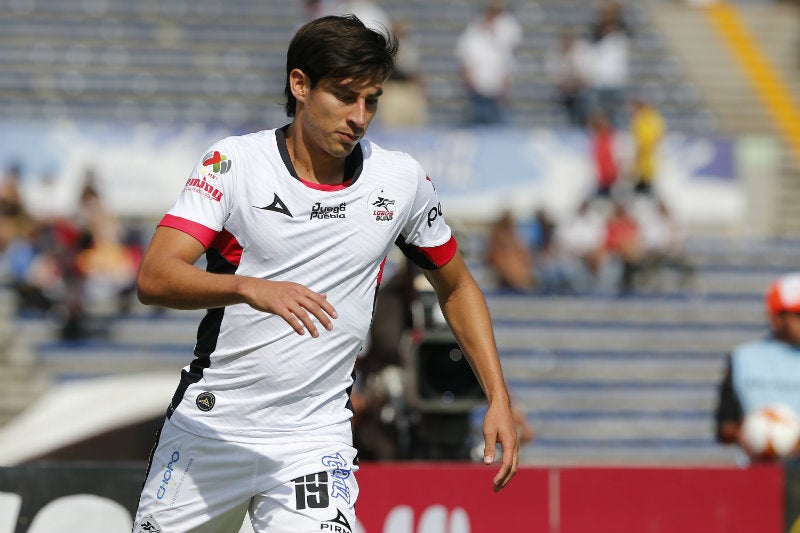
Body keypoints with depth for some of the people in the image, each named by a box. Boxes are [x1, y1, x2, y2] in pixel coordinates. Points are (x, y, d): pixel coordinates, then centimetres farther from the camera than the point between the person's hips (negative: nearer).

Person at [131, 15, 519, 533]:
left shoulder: (401, 180, -1)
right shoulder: (234, 162, -8)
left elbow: (457, 286, 15)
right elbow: (153, 278, -19)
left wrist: (499, 398, 4)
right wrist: (249, 288, -37)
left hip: (314, 439, 0)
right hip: (207, 427, 0)